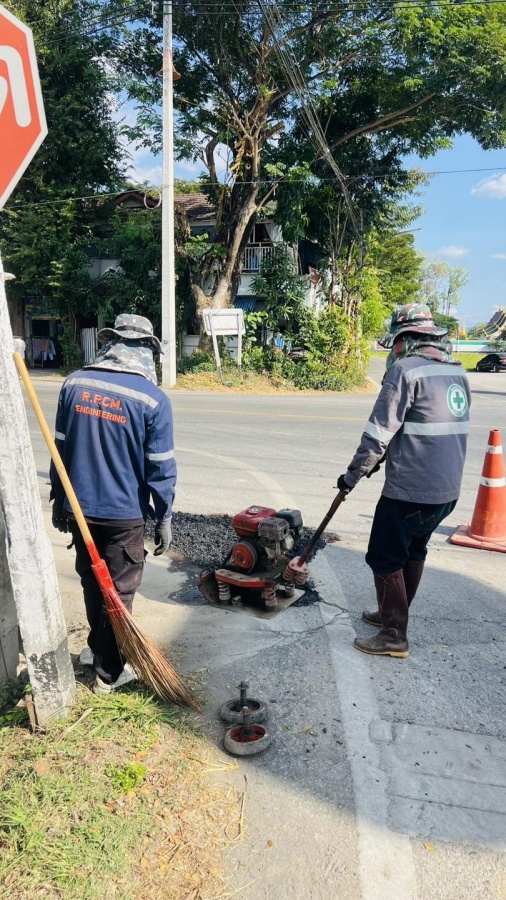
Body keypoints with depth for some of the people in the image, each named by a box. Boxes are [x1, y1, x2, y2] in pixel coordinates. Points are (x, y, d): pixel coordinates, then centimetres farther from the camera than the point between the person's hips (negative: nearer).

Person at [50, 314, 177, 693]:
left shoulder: (75, 383, -2)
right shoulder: (153, 399, -15)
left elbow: (61, 447, 4)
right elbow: (161, 468, -12)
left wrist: (59, 498, 15)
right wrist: (164, 519, -1)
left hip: (79, 506, 5)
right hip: (124, 513, -4)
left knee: (92, 582, 23)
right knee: (119, 590, 11)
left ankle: (98, 646, 43)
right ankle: (110, 672, 25)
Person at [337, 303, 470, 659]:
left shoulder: (406, 369, -14)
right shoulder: (457, 371, 11)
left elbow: (378, 433, -16)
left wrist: (352, 476, -5)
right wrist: (384, 459, 21)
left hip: (410, 491, -8)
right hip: (448, 490, 9)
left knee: (386, 560, 6)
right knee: (414, 552, 22)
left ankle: (394, 637, 15)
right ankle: (393, 615, 37)